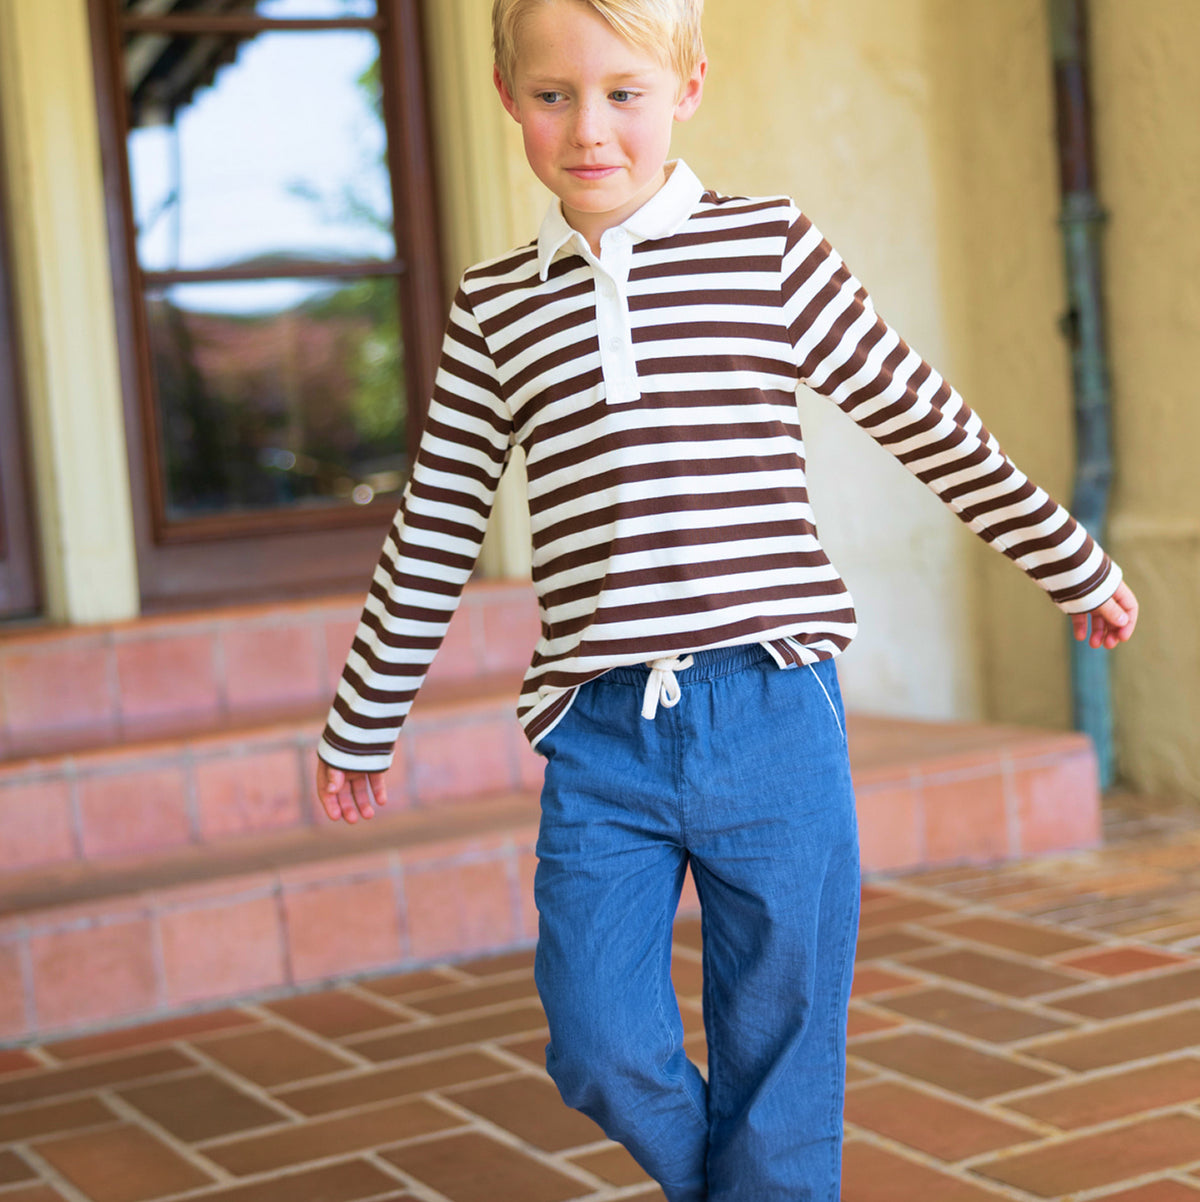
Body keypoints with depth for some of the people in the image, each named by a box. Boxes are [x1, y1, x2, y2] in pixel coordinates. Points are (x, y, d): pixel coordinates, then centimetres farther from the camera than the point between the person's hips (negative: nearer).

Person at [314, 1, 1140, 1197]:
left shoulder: (770, 247, 3)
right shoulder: (494, 308, 9)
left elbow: (926, 422, 11)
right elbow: (433, 535, 15)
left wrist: (1076, 567, 18)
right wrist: (360, 726, 19)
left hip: (770, 710, -1)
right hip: (597, 735, 2)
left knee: (777, 1051, 5)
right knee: (600, 1044, -3)